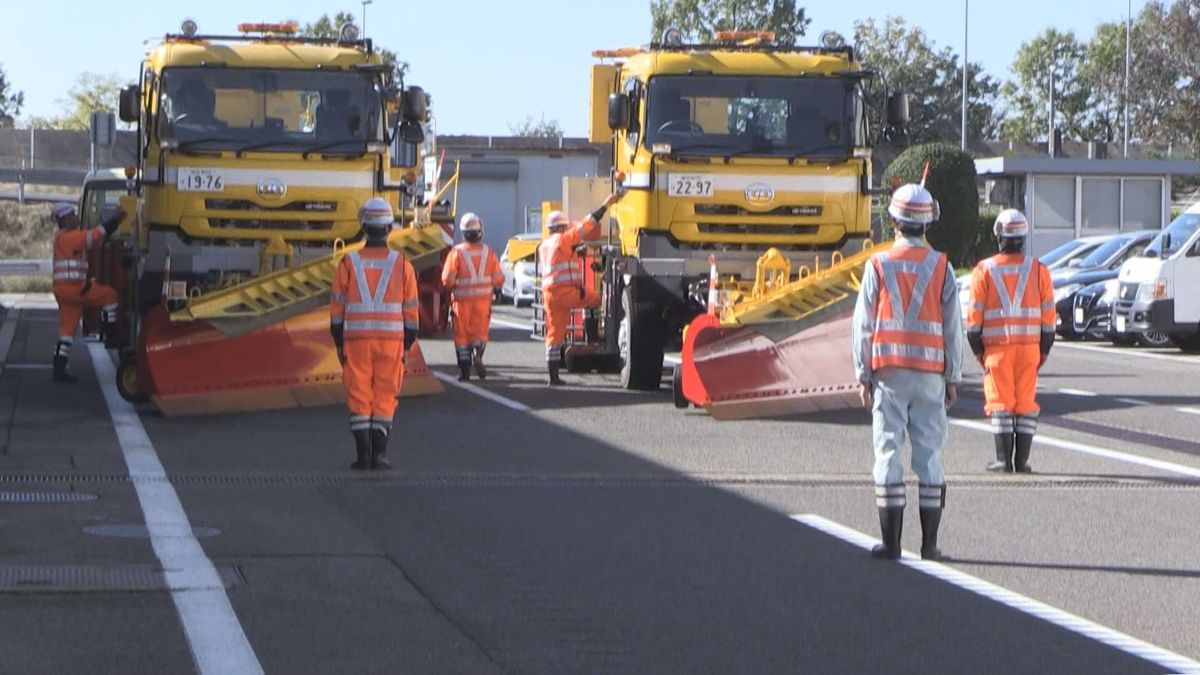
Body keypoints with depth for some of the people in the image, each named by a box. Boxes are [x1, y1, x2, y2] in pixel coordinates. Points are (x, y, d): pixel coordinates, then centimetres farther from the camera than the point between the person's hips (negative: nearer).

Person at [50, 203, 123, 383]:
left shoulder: (67, 237, 20)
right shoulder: (67, 237, -13)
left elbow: (96, 239, 18)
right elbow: (93, 236, -19)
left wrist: (114, 222, 9)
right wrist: (114, 220, -11)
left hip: (65, 289, 10)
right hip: (71, 287, -10)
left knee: (67, 329, 8)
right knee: (109, 295, -1)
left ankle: (59, 371, 6)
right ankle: (112, 335, 4)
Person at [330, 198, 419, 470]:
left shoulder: (349, 263, -2)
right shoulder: (402, 265, 0)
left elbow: (337, 306, 1)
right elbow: (410, 309, 3)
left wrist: (339, 344, 9)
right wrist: (407, 344, 13)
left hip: (356, 339, 0)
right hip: (391, 339, 0)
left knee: (359, 397, 5)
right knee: (385, 397, 6)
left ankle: (363, 453, 2)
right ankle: (379, 453, 1)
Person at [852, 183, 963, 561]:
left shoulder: (879, 265, -1)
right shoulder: (940, 267, 1)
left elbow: (863, 324, -1)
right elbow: (953, 326, 3)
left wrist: (863, 375, 5)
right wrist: (953, 378, 9)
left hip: (888, 373, -1)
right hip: (930, 373, 1)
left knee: (888, 451, 1)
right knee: (930, 453, 4)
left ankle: (891, 542, -1)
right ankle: (929, 542, 4)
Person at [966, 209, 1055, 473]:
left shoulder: (985, 270, -2)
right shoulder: (1038, 270, 3)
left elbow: (974, 315, -1)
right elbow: (1048, 314, 4)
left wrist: (977, 349, 8)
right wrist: (1044, 350, 12)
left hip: (997, 347, -2)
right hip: (1029, 347, 2)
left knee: (1000, 403, 2)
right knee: (1026, 402, 6)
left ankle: (1004, 459, 0)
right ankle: (1022, 460, 4)